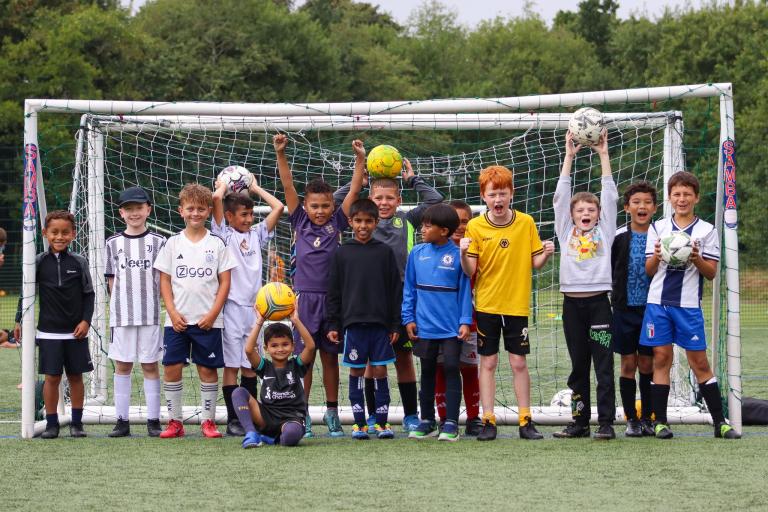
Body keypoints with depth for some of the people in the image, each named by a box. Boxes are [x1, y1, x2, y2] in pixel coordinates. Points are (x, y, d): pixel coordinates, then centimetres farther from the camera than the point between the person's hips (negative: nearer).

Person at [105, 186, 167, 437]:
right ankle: (122, 421, 9)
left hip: (151, 313, -1)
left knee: (150, 365, 2)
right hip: (121, 314, 1)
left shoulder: (157, 241, 3)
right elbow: (112, 280, 8)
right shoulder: (113, 243, 6)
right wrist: (117, 306, -1)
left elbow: (164, 280, 4)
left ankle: (153, 421, 6)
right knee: (122, 366, 4)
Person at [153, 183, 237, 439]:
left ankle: (208, 421, 9)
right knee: (172, 367, -2)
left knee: (208, 369, 1)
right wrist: (173, 313, -6)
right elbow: (165, 281, 6)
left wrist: (213, 314, -7)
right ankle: (174, 422, 6)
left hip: (207, 320, -1)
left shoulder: (216, 244, 3)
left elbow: (225, 282, 2)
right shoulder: (173, 243, 6)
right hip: (177, 319, 1)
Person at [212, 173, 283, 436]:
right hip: (231, 306, -4)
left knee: (250, 365, 8)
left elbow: (278, 207, 10)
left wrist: (256, 188, 17)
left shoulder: (257, 234, 16)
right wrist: (224, 186, 10)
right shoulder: (224, 234, 2)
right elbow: (216, 198, -11)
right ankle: (233, 419, -1)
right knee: (231, 365, -3)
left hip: (253, 306, 4)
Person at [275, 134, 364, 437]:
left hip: (333, 298, 1)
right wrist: (280, 154, -11)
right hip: (305, 298, -1)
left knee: (330, 356, 9)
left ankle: (332, 413, 16)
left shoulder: (337, 223, 5)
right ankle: (302, 416, 6)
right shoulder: (300, 222, 4)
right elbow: (288, 187, -2)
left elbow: (354, 190, 0)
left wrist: (360, 159, -10)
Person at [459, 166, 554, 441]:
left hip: (517, 305, 0)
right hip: (486, 305, 0)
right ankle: (488, 421, 6)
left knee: (519, 363, 3)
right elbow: (470, 271, -6)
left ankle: (526, 421, 8)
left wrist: (546, 253, -15)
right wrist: (463, 254, -25)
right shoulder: (475, 227, -3)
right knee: (488, 363, 2)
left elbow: (534, 263, 5)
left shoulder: (526, 222, -1)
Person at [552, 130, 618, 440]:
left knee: (604, 366, -3)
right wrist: (569, 156, 5)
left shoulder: (604, 230, 10)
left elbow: (610, 196, 5)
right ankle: (580, 422, 12)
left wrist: (603, 155, 4)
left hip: (598, 301, -2)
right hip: (572, 303, 2)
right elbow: (561, 196, 8)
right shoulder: (566, 232, 12)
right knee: (578, 366, 7)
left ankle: (606, 423, -3)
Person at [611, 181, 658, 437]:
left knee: (648, 365, 6)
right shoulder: (619, 238, -1)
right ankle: (631, 419, 9)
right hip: (625, 309, -1)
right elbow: (608, 272, 2)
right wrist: (615, 298, -3)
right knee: (628, 364, 2)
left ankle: (646, 418, 15)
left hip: (652, 309, 1)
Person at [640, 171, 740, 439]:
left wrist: (696, 259, -16)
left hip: (688, 305, -2)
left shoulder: (707, 230, 5)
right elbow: (649, 270, 9)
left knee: (699, 361, -1)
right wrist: (656, 256, -12)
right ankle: (660, 421, 5)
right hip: (658, 301, 2)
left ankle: (720, 422, 3)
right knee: (661, 358, 0)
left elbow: (711, 273, 3)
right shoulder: (658, 228, 10)